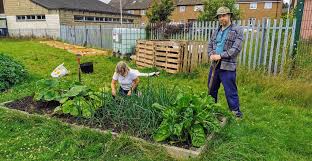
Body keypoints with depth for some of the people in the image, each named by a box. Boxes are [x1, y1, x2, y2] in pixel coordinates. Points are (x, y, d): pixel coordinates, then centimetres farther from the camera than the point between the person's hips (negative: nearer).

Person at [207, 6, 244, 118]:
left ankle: (236, 112, 13)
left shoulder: (237, 30, -3)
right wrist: (211, 55, -6)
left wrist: (220, 56, -19)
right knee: (211, 88, 17)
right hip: (214, 65, 6)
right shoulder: (216, 31, 16)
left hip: (227, 66, -6)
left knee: (230, 91, -1)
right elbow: (210, 45, 16)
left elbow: (236, 48, -14)